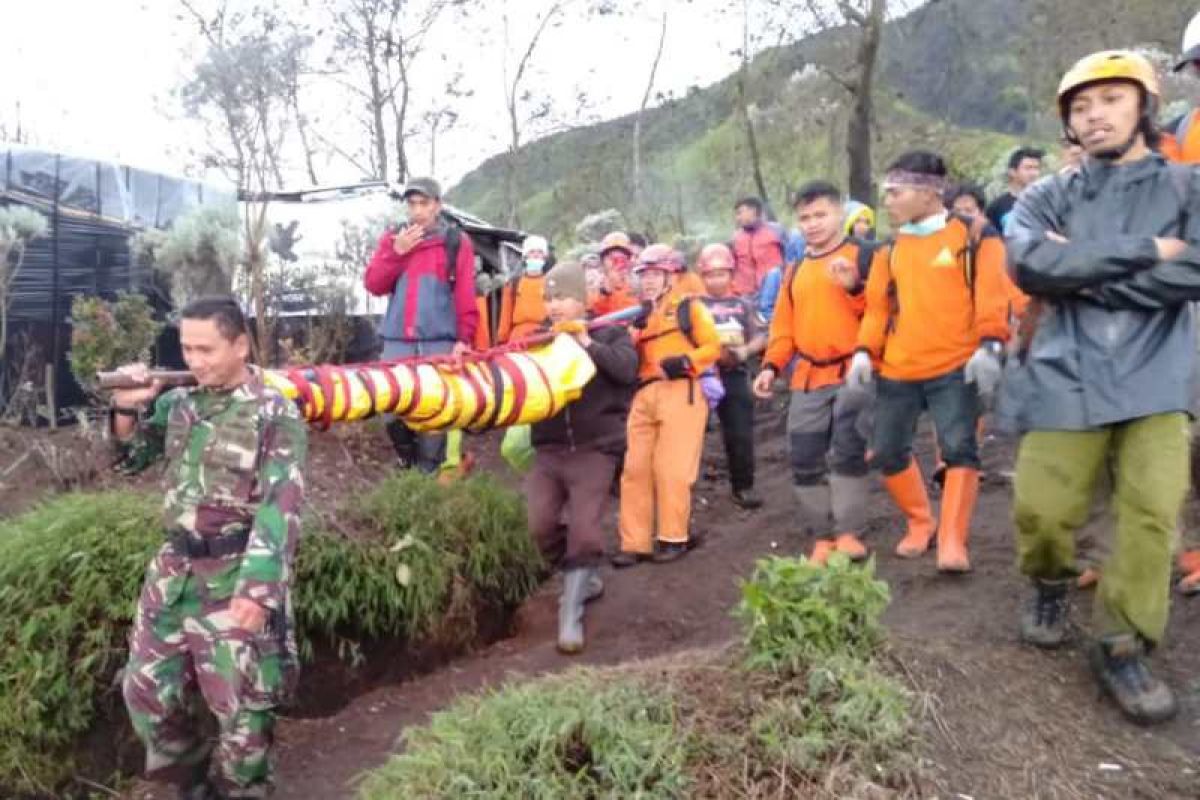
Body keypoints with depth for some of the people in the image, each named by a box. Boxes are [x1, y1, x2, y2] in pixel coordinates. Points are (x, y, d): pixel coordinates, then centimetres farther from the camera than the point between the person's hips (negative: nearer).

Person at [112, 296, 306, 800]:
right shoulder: (178, 403, 8)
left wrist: (257, 589, -25)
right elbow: (133, 458, 17)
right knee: (145, 689, 14)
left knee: (240, 701, 3)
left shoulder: (276, 414, -10)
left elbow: (279, 506, -16)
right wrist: (128, 409, -3)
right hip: (174, 570, 6)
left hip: (237, 577, -6)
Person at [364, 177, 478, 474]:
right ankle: (406, 460, 23)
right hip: (397, 341, 3)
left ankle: (428, 472, 4)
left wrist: (464, 338, -9)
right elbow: (373, 285, 8)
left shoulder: (457, 241, 5)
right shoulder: (393, 238, 14)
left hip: (439, 341, -3)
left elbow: (466, 295, 1)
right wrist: (396, 251, -3)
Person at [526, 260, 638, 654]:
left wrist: (586, 342, -16)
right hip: (548, 449, 4)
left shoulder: (610, 333, 3)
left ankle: (570, 616, 1)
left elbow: (625, 369, -16)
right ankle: (583, 580, 21)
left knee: (584, 530, -11)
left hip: (594, 449, -4)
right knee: (540, 526, -6)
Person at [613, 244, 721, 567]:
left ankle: (674, 538, 8)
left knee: (672, 470, -5)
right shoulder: (640, 314, 23)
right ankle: (635, 543, 6)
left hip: (680, 392, -6)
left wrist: (684, 362, -15)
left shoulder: (690, 306, 7)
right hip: (644, 396, 6)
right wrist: (631, 335, -4)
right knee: (635, 469, 1)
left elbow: (713, 347, -2)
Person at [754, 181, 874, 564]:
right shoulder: (796, 269, 16)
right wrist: (771, 365, 6)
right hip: (808, 377, 6)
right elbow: (784, 324, 17)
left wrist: (853, 288, -25)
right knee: (806, 460, 3)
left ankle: (848, 533, -1)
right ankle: (823, 536, 13)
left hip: (852, 372, -5)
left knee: (847, 452, -10)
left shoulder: (863, 255, -1)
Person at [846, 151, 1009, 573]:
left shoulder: (974, 236, 0)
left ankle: (952, 540, -3)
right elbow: (877, 307, 13)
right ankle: (920, 523, 29)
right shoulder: (889, 250, 14)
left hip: (956, 367, -5)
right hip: (897, 370, 5)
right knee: (888, 451, 8)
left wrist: (989, 345, -19)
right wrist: (865, 351, 0)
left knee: (959, 447, -13)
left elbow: (992, 295, -7)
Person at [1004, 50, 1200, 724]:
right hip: (1066, 380, 1)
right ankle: (1050, 587, 30)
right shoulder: (1048, 200, 8)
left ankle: (1122, 647, 10)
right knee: (1041, 513, -2)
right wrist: (1145, 251, -12)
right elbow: (1030, 266, -13)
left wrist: (1080, 275, -10)